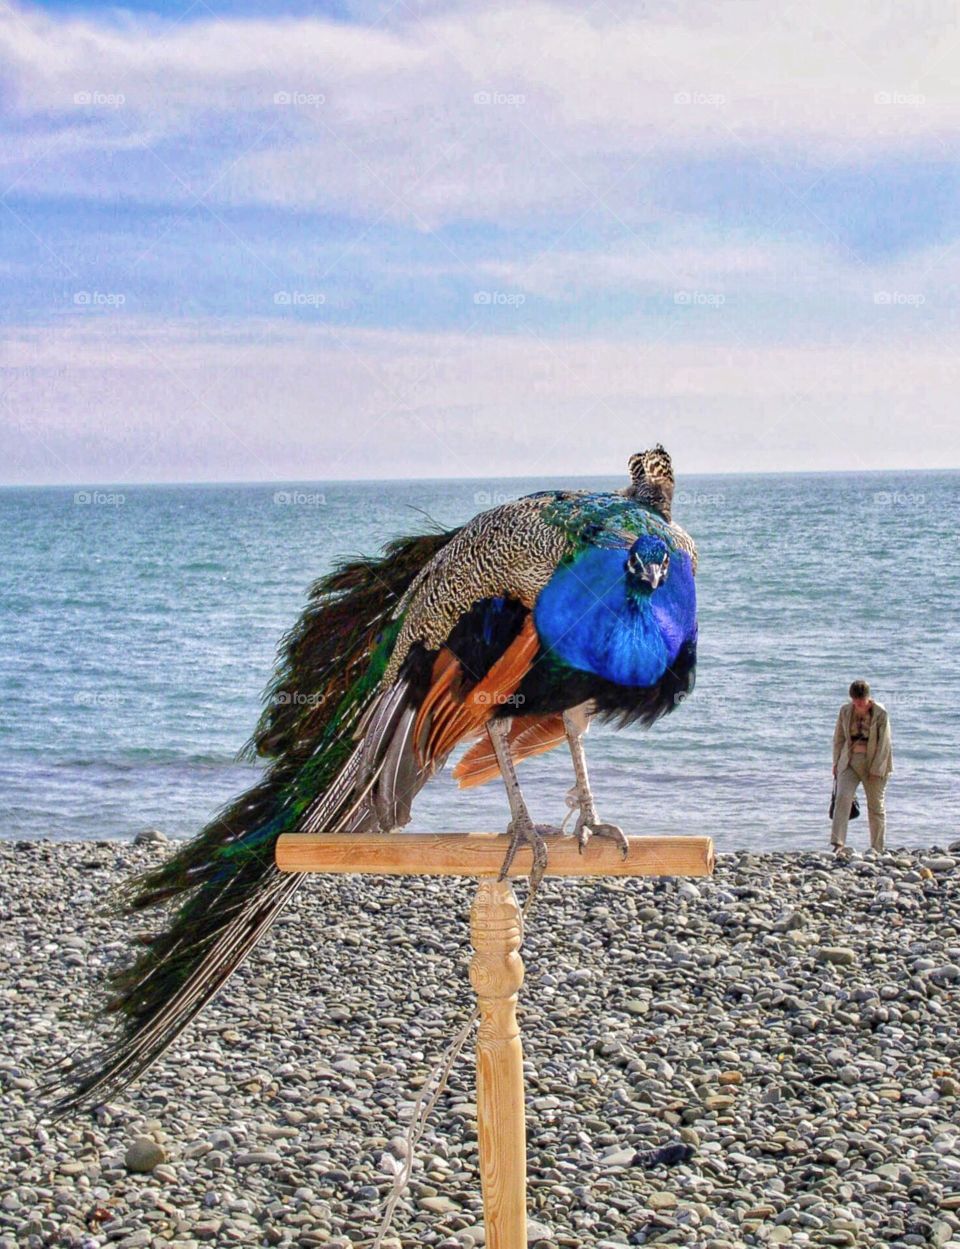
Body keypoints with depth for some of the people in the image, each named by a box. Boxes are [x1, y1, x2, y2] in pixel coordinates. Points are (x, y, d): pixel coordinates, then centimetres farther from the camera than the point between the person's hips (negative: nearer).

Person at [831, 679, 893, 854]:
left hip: (873, 762, -2)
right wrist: (836, 763, 5)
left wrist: (876, 769, -14)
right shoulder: (845, 711, 1)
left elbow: (884, 743, -10)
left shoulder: (880, 713, -10)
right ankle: (838, 844, -20)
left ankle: (877, 849, 16)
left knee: (876, 806, 6)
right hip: (849, 761, 2)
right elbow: (838, 738, 9)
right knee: (842, 798, -16)